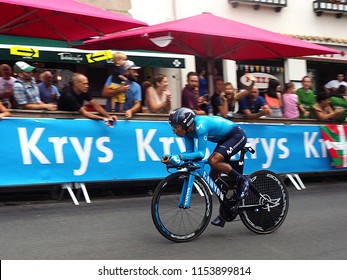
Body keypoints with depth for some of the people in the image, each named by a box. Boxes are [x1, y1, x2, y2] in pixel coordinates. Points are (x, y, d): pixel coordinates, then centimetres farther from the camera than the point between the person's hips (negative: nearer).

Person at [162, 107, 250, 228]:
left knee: (213, 161, -30)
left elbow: (201, 153, -33)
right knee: (214, 177, 5)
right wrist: (173, 158, -22)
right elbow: (190, 152, -6)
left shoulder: (200, 126, -32)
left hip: (237, 136, -9)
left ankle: (242, 180, -10)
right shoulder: (188, 130, -7)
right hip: (225, 139, 9)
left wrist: (179, 157, -39)